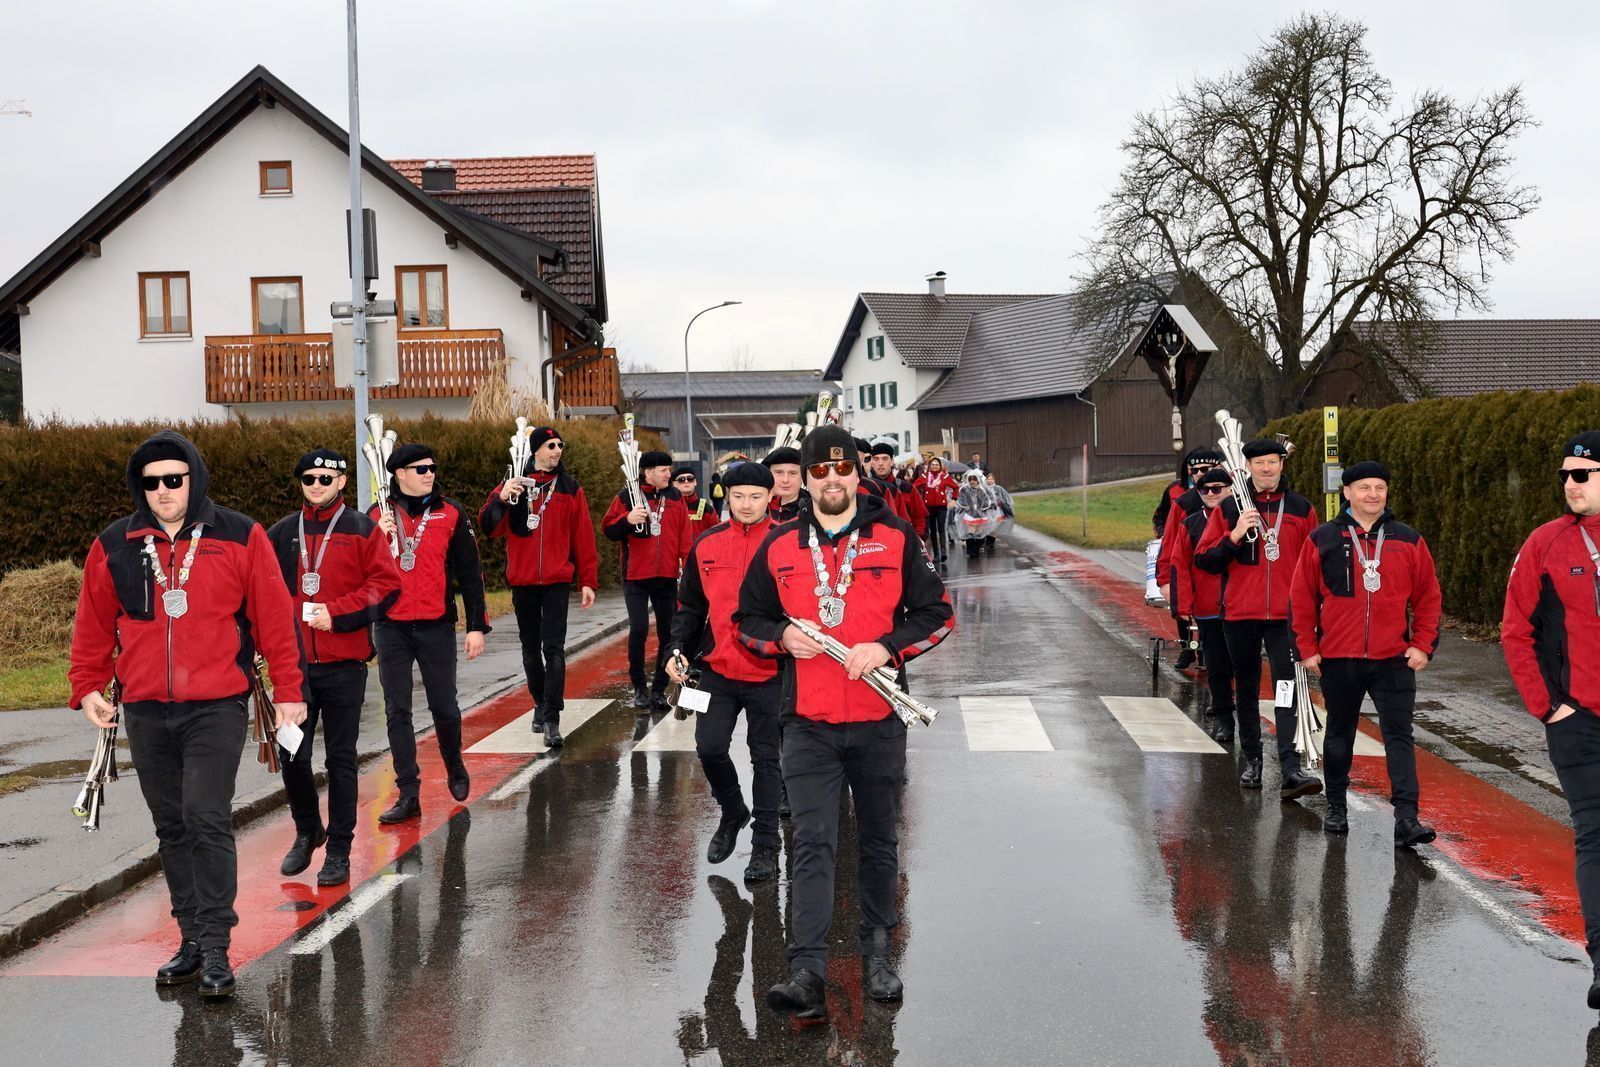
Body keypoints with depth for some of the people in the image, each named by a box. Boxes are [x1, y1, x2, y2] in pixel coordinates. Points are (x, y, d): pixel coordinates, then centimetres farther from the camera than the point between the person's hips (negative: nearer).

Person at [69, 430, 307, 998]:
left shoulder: (240, 538, -2)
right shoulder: (115, 545, 6)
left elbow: (274, 617, 0)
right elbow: (94, 625, 13)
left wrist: (288, 690, -1)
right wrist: (87, 687, 7)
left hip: (216, 708, -4)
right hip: (145, 712, 4)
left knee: (207, 820, -11)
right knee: (171, 828, 10)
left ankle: (215, 947, -5)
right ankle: (192, 940, 19)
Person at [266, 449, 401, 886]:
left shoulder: (363, 530, 1)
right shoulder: (281, 534, 10)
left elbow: (386, 585, -6)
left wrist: (337, 613, -14)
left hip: (344, 663, -3)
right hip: (294, 664, 3)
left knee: (341, 759, 4)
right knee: (292, 757, 3)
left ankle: (339, 851, 13)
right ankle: (307, 831, 28)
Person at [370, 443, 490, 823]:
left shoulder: (451, 514, 1)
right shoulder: (377, 516, 4)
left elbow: (469, 574, 2)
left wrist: (477, 626, -2)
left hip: (437, 626, -1)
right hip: (391, 628, 1)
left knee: (444, 706, 7)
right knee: (397, 711, 2)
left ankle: (455, 768, 34)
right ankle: (408, 794, 7)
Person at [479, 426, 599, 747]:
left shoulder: (570, 488, 5)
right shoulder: (513, 485, 5)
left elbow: (583, 537, 4)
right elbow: (489, 528, -3)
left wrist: (588, 580, 1)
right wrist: (501, 498, -21)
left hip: (557, 580, -2)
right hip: (522, 581, 2)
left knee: (553, 648, -9)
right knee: (531, 648, 12)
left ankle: (552, 720, -11)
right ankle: (540, 704, 29)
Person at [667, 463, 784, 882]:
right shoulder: (707, 545, 5)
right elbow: (690, 605, 12)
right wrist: (679, 650, 2)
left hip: (769, 673, -3)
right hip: (718, 670, 3)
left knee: (765, 757, 5)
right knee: (709, 748, 0)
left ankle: (765, 845, 16)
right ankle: (732, 812, 29)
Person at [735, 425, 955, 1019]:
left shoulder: (896, 539, 0)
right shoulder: (779, 548, 5)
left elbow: (937, 613, 2)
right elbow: (748, 619, 13)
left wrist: (886, 647, -14)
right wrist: (782, 636, -8)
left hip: (878, 722, 0)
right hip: (808, 725, 0)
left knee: (879, 842, 12)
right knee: (812, 845, -7)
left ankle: (876, 954, 28)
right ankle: (807, 971, -10)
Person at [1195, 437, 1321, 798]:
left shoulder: (1301, 509, 6)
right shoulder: (1228, 509, 4)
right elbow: (1204, 560, 1)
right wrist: (1234, 536, -14)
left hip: (1286, 615, -1)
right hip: (1240, 614, 1)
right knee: (1246, 688, 11)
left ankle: (1291, 770, -16)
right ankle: (1252, 761, 22)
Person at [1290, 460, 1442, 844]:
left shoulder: (1408, 540, 4)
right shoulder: (1323, 539, 1)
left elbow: (1428, 596, 8)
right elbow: (1302, 598, 4)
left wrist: (1423, 645, 0)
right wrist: (1307, 648, 1)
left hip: (1394, 659, 0)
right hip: (1338, 658, 0)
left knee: (1399, 736, -6)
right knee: (1339, 735, 14)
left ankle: (1406, 818, -9)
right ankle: (1336, 808, 29)